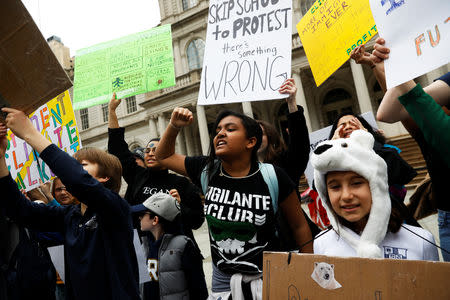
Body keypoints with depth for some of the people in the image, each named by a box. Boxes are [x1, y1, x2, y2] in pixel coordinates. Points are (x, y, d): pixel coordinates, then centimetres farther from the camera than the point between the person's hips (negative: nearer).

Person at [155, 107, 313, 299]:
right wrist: (174, 126, -5)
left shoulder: (273, 178, -14)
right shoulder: (206, 171, -4)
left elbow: (299, 226, -4)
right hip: (222, 279, 3)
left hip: (267, 277, -3)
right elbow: (164, 156, 11)